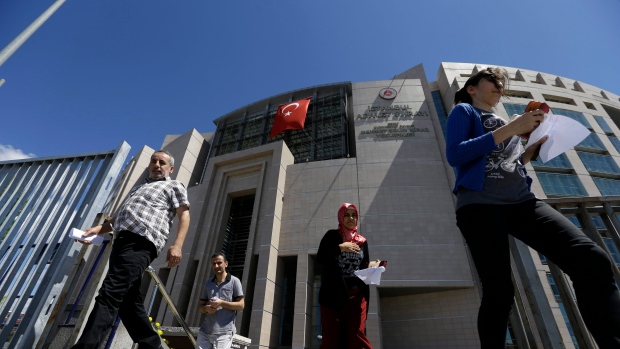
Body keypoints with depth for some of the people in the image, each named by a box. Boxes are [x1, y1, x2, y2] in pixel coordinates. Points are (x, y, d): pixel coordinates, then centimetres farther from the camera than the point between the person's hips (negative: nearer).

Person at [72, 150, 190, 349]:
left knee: (109, 294, -17)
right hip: (122, 242, 8)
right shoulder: (139, 187, 34)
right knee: (128, 302, 5)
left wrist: (177, 245, -16)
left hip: (140, 243, -8)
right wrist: (99, 228, 18)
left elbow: (184, 215, -2)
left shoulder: (174, 186, 11)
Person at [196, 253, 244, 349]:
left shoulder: (234, 281, 0)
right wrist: (206, 308, -7)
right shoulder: (208, 283, 14)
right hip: (205, 331, 5)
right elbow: (200, 306, 17)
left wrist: (221, 303, -16)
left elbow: (241, 305, -4)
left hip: (224, 332, -4)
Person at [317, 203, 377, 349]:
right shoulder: (332, 235, 5)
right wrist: (340, 248, -13)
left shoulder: (362, 241, 15)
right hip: (333, 294, -2)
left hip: (357, 295, 2)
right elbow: (320, 259, -5)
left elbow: (365, 268, 17)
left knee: (357, 336, -6)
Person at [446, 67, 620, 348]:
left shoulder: (505, 123, 31)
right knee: (499, 292, -9)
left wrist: (537, 143, 16)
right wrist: (510, 129, -9)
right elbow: (454, 155, -10)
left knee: (592, 260, -17)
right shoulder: (463, 111, 10)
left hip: (521, 201, 7)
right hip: (480, 204, -6)